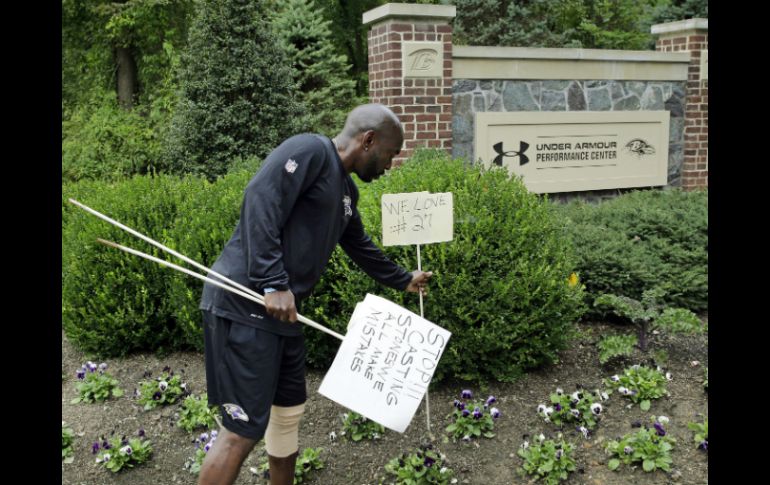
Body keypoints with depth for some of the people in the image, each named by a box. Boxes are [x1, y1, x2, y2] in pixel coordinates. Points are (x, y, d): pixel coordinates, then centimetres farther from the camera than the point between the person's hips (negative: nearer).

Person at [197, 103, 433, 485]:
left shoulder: (346, 190, 19)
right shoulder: (311, 150, -10)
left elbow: (359, 246, 32)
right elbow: (260, 202, -22)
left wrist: (403, 280, 43)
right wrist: (274, 284, -26)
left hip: (280, 309, 10)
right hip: (246, 303, -10)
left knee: (289, 410, 19)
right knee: (244, 427, -6)